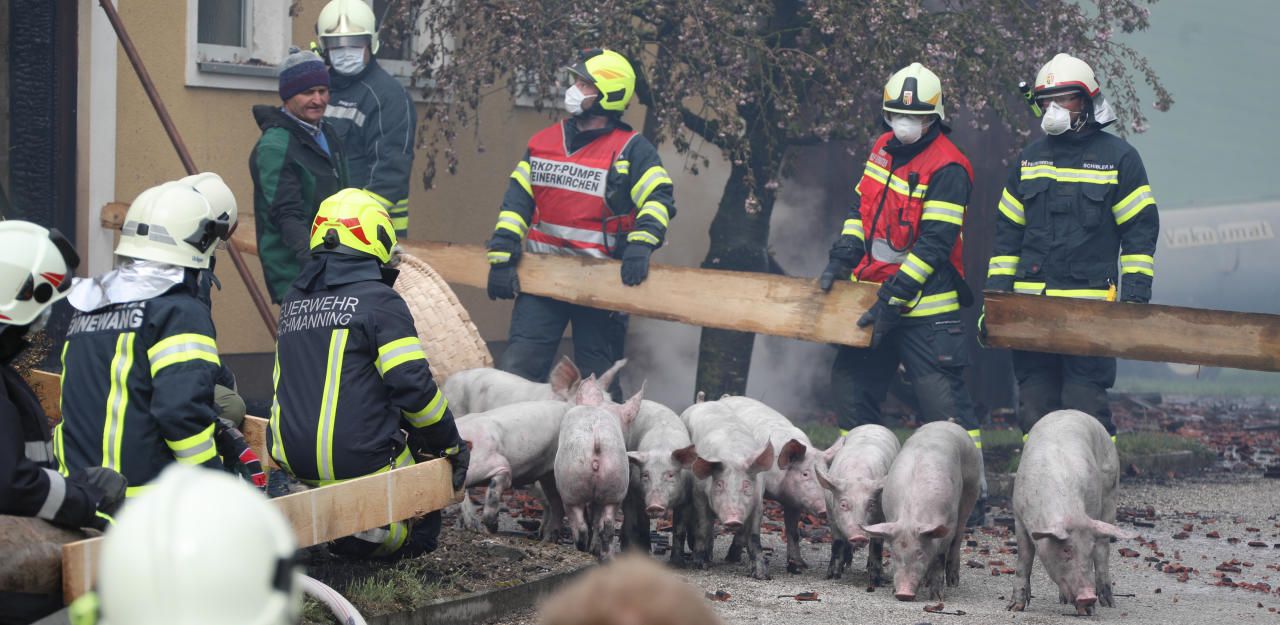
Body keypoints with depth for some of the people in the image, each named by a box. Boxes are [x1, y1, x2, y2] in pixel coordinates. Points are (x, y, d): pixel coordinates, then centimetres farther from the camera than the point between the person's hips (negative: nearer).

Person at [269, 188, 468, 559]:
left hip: (295, 459, 7)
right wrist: (451, 444, 0)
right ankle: (373, 535, -18)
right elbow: (413, 386, -13)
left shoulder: (293, 302, 12)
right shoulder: (380, 302, -11)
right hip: (360, 460, -7)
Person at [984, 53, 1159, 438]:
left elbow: (1141, 231, 1)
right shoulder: (1030, 159, 16)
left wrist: (1135, 297, -7)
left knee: (1085, 405, -9)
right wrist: (995, 295, 11)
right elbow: (1006, 232, 19)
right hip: (1030, 308, 5)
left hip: (1089, 306, -5)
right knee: (1034, 406, 6)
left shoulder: (1118, 157, 2)